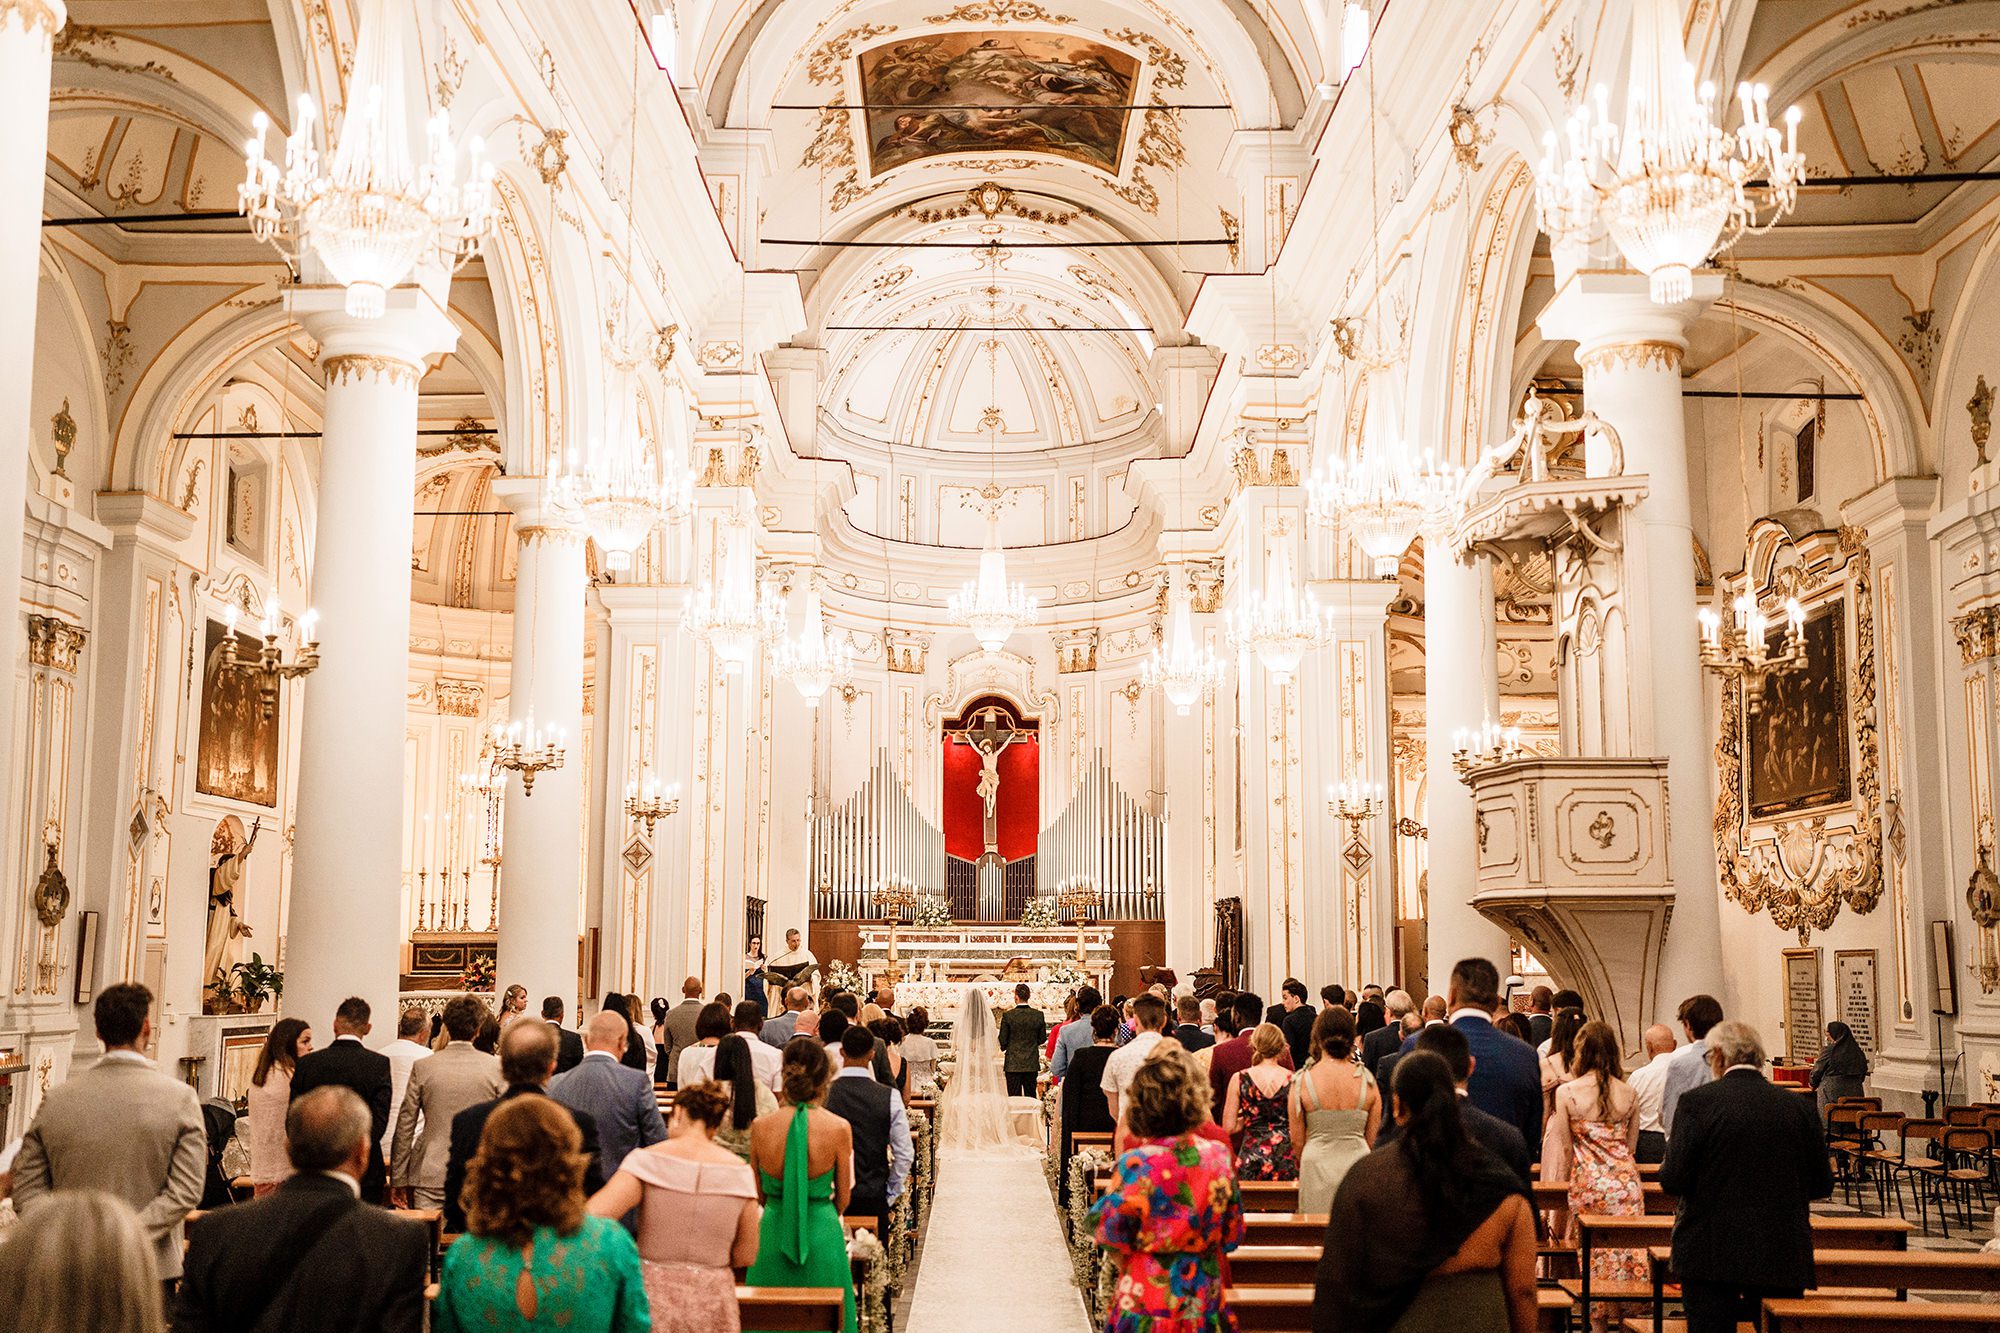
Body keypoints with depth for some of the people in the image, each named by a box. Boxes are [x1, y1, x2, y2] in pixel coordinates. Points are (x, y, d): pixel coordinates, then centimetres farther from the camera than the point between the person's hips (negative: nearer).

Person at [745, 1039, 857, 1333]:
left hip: (772, 1234, 2)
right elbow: (843, 1198, -1)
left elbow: (759, 1193, 4)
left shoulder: (760, 1126, -10)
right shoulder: (839, 1128, -14)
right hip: (822, 1236, -2)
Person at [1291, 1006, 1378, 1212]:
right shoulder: (1367, 1080, -2)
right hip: (1358, 1164, 1)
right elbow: (1372, 1138, 7)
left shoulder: (1302, 1081, -6)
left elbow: (1296, 1141, 1)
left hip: (1317, 1167, -1)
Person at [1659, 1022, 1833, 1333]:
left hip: (1712, 1253, -4)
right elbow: (1822, 1185, 8)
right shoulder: (1799, 1106, 2)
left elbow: (1673, 1181, -13)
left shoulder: (1697, 1101, -10)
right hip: (1785, 1258, 4)